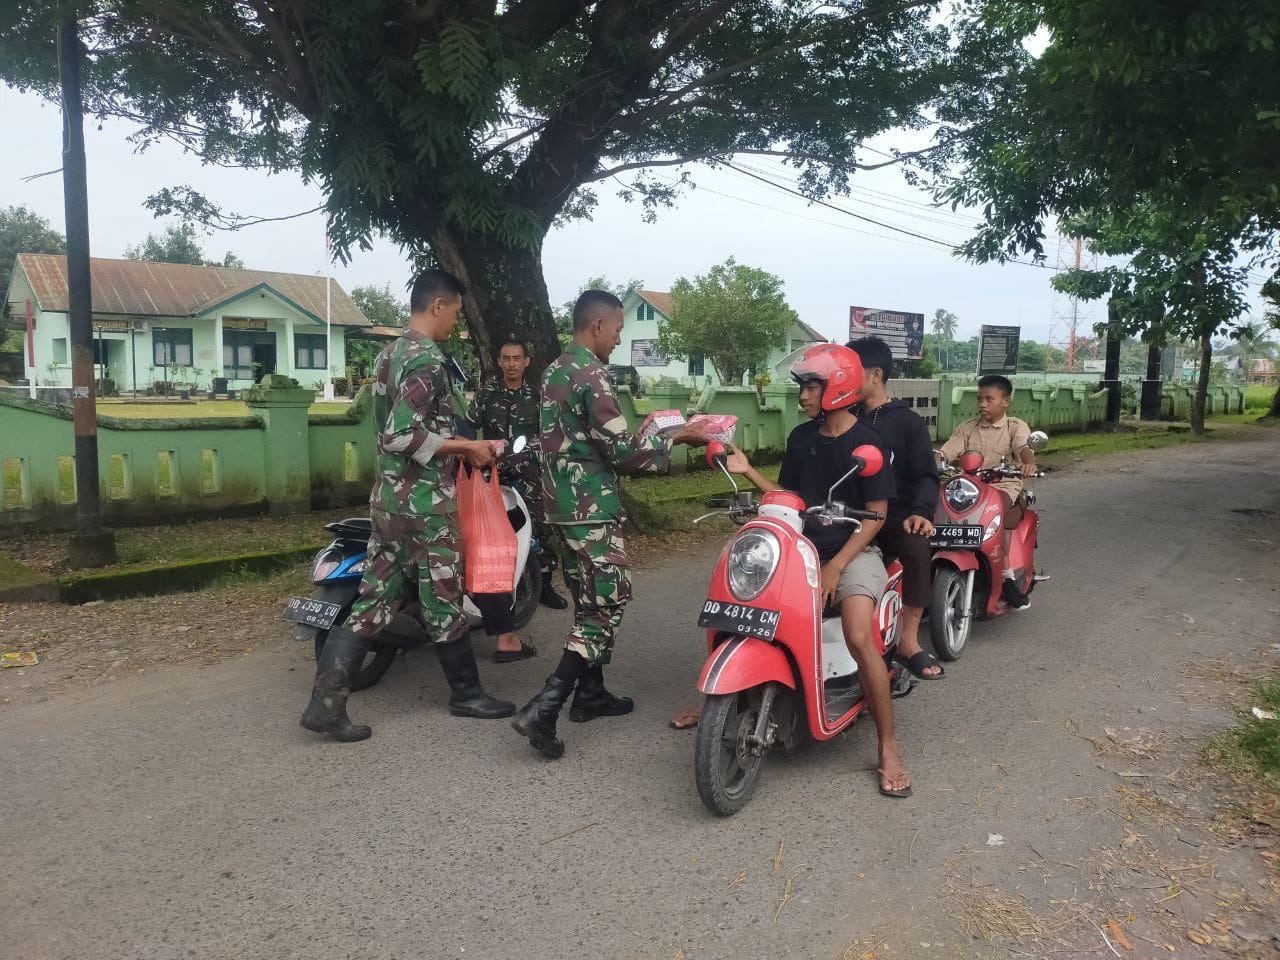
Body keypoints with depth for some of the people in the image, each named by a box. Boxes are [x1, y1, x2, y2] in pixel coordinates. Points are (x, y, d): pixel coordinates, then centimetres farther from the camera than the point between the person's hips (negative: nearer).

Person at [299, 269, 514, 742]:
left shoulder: (388, 354, 14)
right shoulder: (427, 359, -17)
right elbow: (402, 437, -24)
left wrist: (460, 448, 19)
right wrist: (466, 446, -16)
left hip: (388, 498, 9)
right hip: (425, 502, -9)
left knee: (373, 601, 9)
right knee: (443, 601, 6)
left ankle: (325, 701, 7)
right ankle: (466, 693, 23)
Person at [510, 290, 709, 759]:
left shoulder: (555, 371, 13)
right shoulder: (592, 376, -17)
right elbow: (622, 451, -19)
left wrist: (632, 436, 20)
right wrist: (676, 438, -7)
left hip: (565, 504, 10)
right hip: (593, 509, -10)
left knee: (589, 602, 19)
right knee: (607, 606, -5)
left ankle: (590, 693, 28)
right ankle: (541, 709, -10)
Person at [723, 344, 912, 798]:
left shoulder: (867, 444, -8)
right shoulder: (800, 437, 9)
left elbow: (876, 515, -10)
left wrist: (836, 567, -19)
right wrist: (748, 471, -2)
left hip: (853, 552, -5)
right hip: (804, 548, 6)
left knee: (859, 640, -28)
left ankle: (888, 747, -11)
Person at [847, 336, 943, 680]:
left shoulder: (908, 422, 5)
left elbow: (926, 474, 0)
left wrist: (920, 511, -20)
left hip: (892, 512, -2)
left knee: (917, 548, -34)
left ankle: (909, 641, -21)